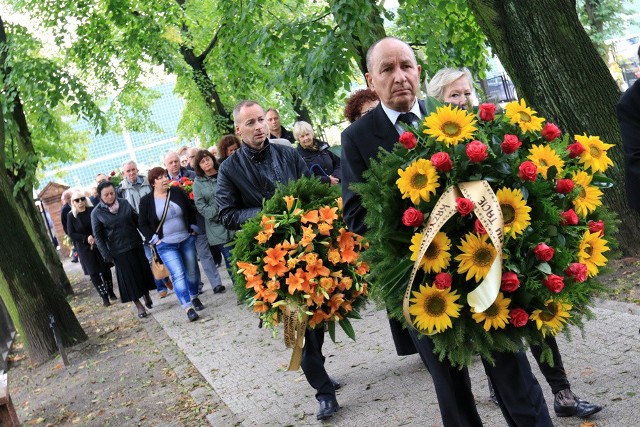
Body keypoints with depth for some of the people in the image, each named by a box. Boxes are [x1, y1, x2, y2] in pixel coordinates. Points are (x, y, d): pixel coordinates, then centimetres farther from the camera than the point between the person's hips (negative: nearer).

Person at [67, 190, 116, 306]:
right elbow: (71, 233, -6)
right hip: (85, 248, -1)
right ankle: (104, 297, 6)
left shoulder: (93, 210, -4)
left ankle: (111, 292, 24)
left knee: (106, 269, 7)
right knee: (93, 272, -1)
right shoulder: (71, 216, -3)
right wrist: (86, 238, -18)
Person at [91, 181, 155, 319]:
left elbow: (137, 220, 8)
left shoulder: (124, 203, 0)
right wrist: (107, 255, -9)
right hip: (119, 251, -3)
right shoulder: (96, 213, -8)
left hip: (136, 245, 3)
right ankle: (139, 305, 17)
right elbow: (97, 236, -5)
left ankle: (147, 297, 33)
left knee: (143, 271, 13)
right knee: (128, 277, 5)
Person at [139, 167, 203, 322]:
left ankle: (194, 297, 34)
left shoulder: (178, 192, -1)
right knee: (178, 274, -13)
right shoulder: (146, 200, -6)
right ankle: (188, 308, -14)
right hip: (166, 245, -3)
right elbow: (142, 224, 2)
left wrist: (193, 228, 6)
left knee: (192, 271, 12)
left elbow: (191, 210, 10)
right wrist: (154, 239, -5)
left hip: (187, 239, 3)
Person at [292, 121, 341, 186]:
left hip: (336, 185, 1)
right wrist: (328, 180, -14)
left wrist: (335, 176, -4)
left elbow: (338, 162, 16)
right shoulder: (298, 154, -2)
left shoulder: (323, 146, 13)